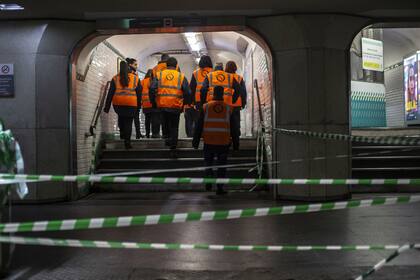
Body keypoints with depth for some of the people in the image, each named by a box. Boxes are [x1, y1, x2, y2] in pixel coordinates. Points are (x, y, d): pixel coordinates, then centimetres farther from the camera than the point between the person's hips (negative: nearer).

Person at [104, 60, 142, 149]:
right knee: (128, 122, 4)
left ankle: (122, 132, 15)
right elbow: (139, 92, 10)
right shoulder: (135, 78, 7)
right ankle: (127, 141, -2)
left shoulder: (115, 78, 5)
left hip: (118, 103, 1)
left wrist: (107, 106, 7)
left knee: (121, 117, 28)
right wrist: (139, 104, 19)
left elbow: (110, 93, 4)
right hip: (131, 104, -1)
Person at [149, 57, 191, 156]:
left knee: (167, 124, 25)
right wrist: (185, 103, 11)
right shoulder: (181, 76, 0)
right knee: (174, 127, 9)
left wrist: (153, 102, 4)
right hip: (176, 106, -1)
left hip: (162, 105, 1)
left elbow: (152, 89, -6)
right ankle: (173, 148, 5)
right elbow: (187, 92, -3)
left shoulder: (159, 75, 1)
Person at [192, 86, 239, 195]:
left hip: (208, 142, 0)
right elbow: (232, 128, 5)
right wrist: (235, 144, 12)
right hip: (223, 143, 0)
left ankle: (208, 183, 8)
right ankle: (219, 188, 6)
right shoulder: (228, 109, 2)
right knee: (221, 165, 8)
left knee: (208, 163, 17)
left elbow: (199, 126, 0)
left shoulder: (205, 107, 0)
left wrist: (196, 141, 6)